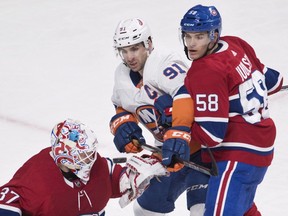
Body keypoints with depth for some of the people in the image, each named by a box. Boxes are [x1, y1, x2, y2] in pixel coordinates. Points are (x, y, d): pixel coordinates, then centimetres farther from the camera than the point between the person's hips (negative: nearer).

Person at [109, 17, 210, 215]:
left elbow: (186, 97, -37)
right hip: (169, 149, 9)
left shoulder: (165, 64, -23)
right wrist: (122, 124, -2)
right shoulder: (122, 75, 6)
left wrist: (179, 135, -47)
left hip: (199, 145, -9)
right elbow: (123, 107, 21)